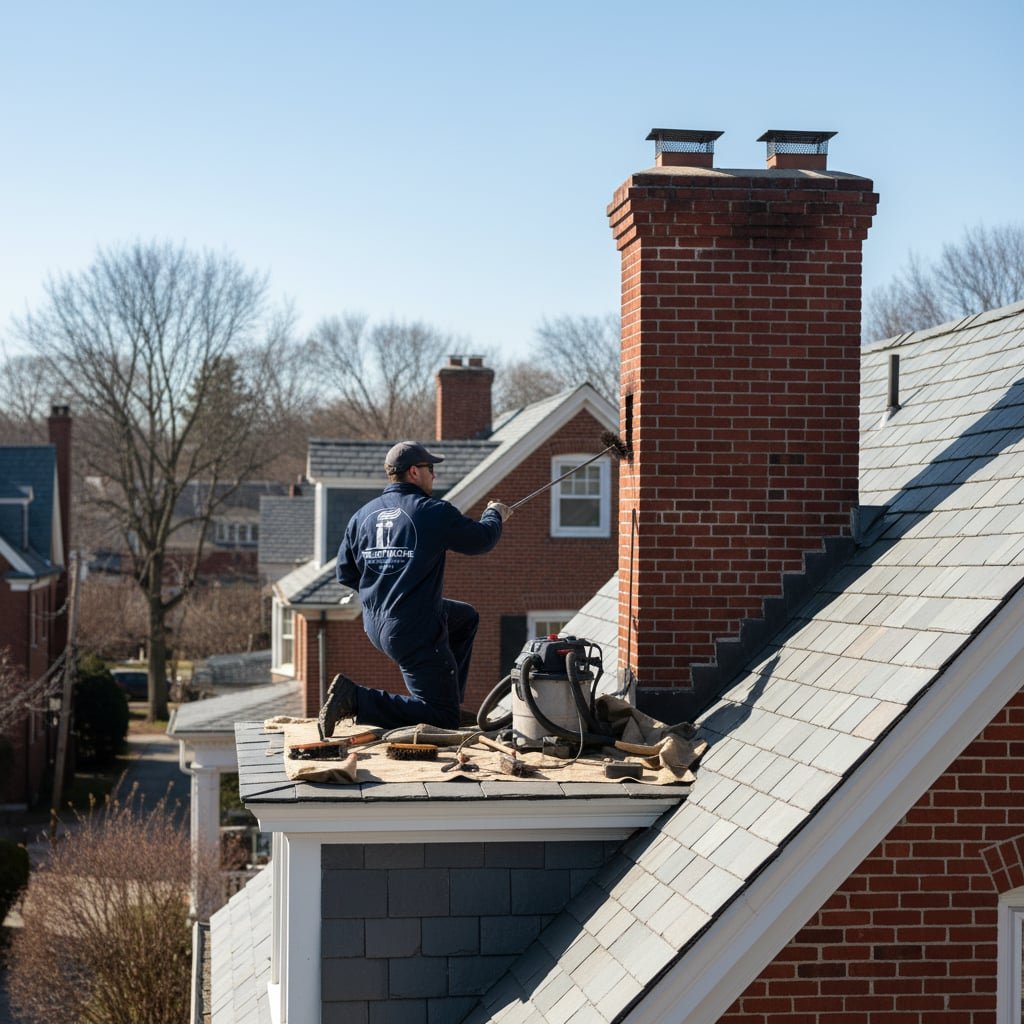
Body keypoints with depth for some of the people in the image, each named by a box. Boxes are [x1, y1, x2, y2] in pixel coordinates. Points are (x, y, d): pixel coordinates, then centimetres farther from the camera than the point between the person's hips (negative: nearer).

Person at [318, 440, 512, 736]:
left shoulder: (362, 516, 5)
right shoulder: (434, 512, -14)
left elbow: (345, 573, 10)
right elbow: (481, 539, -2)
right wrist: (495, 514, 20)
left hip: (375, 625, 9)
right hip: (415, 631, -9)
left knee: (466, 617, 31)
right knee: (443, 720, -2)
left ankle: (448, 699, 33)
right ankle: (357, 698, -13)